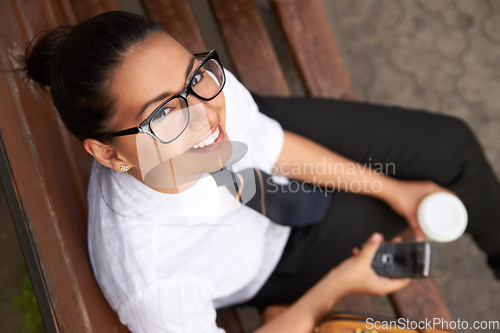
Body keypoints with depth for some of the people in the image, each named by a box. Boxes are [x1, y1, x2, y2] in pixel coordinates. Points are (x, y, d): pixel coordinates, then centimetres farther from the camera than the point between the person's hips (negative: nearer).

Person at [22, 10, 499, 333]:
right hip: (267, 260, -3)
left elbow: (269, 145, -12)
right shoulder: (151, 284, -46)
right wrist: (338, 285, -21)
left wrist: (391, 189, -3)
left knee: (450, 145, 7)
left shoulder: (205, 83, -34)